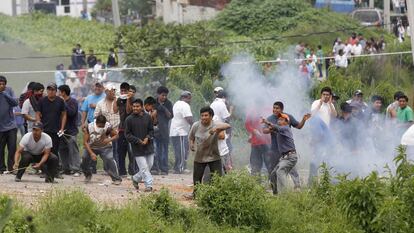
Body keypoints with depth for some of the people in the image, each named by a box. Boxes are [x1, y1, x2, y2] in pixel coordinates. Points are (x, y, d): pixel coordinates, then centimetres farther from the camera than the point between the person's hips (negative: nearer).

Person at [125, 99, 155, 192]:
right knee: (144, 168, -8)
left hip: (149, 147, 4)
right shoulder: (129, 119, -7)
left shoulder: (147, 117, 2)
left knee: (149, 166, 12)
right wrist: (138, 141, -16)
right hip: (137, 148, -4)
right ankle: (149, 185, -2)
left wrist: (148, 138, -10)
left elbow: (151, 130, 10)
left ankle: (136, 178, 32)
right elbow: (127, 135, -5)